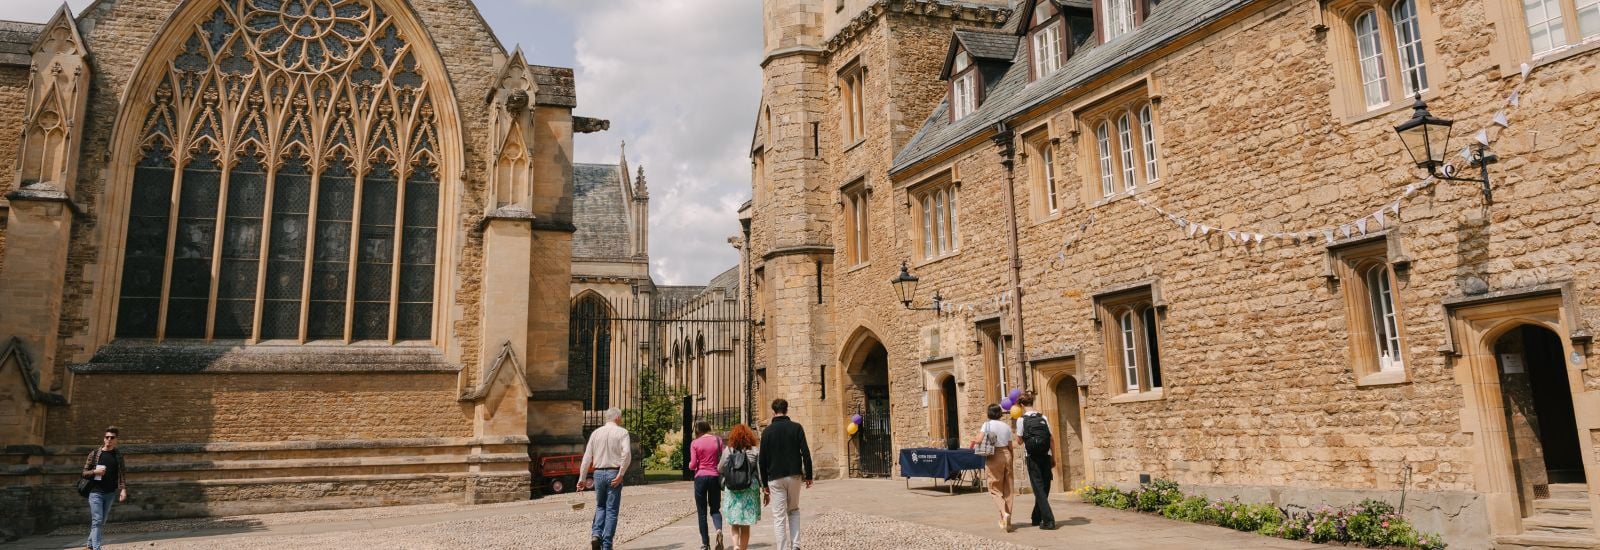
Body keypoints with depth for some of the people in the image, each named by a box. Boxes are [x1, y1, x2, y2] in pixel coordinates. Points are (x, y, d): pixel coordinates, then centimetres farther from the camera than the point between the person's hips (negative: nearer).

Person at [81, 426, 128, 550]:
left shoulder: (118, 455, 7)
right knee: (97, 521, -11)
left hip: (109, 493, 3)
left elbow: (123, 473, 3)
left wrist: (123, 489, -8)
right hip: (96, 492, -3)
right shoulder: (95, 453, 2)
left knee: (101, 522, 10)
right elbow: (85, 473, 6)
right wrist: (95, 471, -15)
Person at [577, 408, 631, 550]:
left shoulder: (596, 433, 8)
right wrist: (621, 474, -15)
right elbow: (626, 453, -19)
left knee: (600, 506, 20)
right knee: (611, 510, 6)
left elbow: (587, 457, 6)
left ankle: (596, 534, 0)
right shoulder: (622, 432, -3)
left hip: (599, 473, 3)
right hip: (614, 473, -3)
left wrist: (582, 478, 10)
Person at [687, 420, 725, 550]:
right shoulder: (718, 440, 1)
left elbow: (692, 465, -6)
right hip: (715, 477, 2)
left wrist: (690, 465, 15)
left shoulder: (695, 443, -4)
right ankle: (719, 530, -17)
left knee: (701, 511, 9)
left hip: (700, 477, -2)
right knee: (715, 509, 12)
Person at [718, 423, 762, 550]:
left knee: (735, 524, 10)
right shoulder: (754, 451, -5)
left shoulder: (728, 451, -4)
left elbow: (720, 469, 3)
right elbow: (760, 470, -7)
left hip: (731, 492, 0)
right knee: (746, 526, 12)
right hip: (749, 492, 0)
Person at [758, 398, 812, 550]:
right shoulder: (796, 427, -1)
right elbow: (806, 453, -6)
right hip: (794, 476, 1)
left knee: (779, 516, 4)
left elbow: (763, 459, 1)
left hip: (775, 478, -1)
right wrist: (808, 475, 1)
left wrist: (764, 483, 8)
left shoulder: (767, 431, 0)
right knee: (794, 510, 19)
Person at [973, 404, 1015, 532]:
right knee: (1008, 490, 10)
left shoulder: (987, 425, -5)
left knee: (995, 489, 4)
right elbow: (1010, 446, 8)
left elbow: (979, 440, -17)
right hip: (1006, 455, 3)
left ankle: (1004, 513, -21)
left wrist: (974, 440, 4)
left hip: (993, 457, -3)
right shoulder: (1006, 426, 6)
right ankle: (1006, 521, 12)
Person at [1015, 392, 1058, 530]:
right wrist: (1053, 457, 12)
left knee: (1039, 489, 0)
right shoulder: (1044, 418, 4)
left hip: (1032, 457, -4)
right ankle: (1037, 518, 26)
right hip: (1046, 456, 4)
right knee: (1044, 487, 14)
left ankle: (1048, 520, -10)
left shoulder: (1021, 420, -6)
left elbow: (1020, 440, 3)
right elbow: (1051, 438, 5)